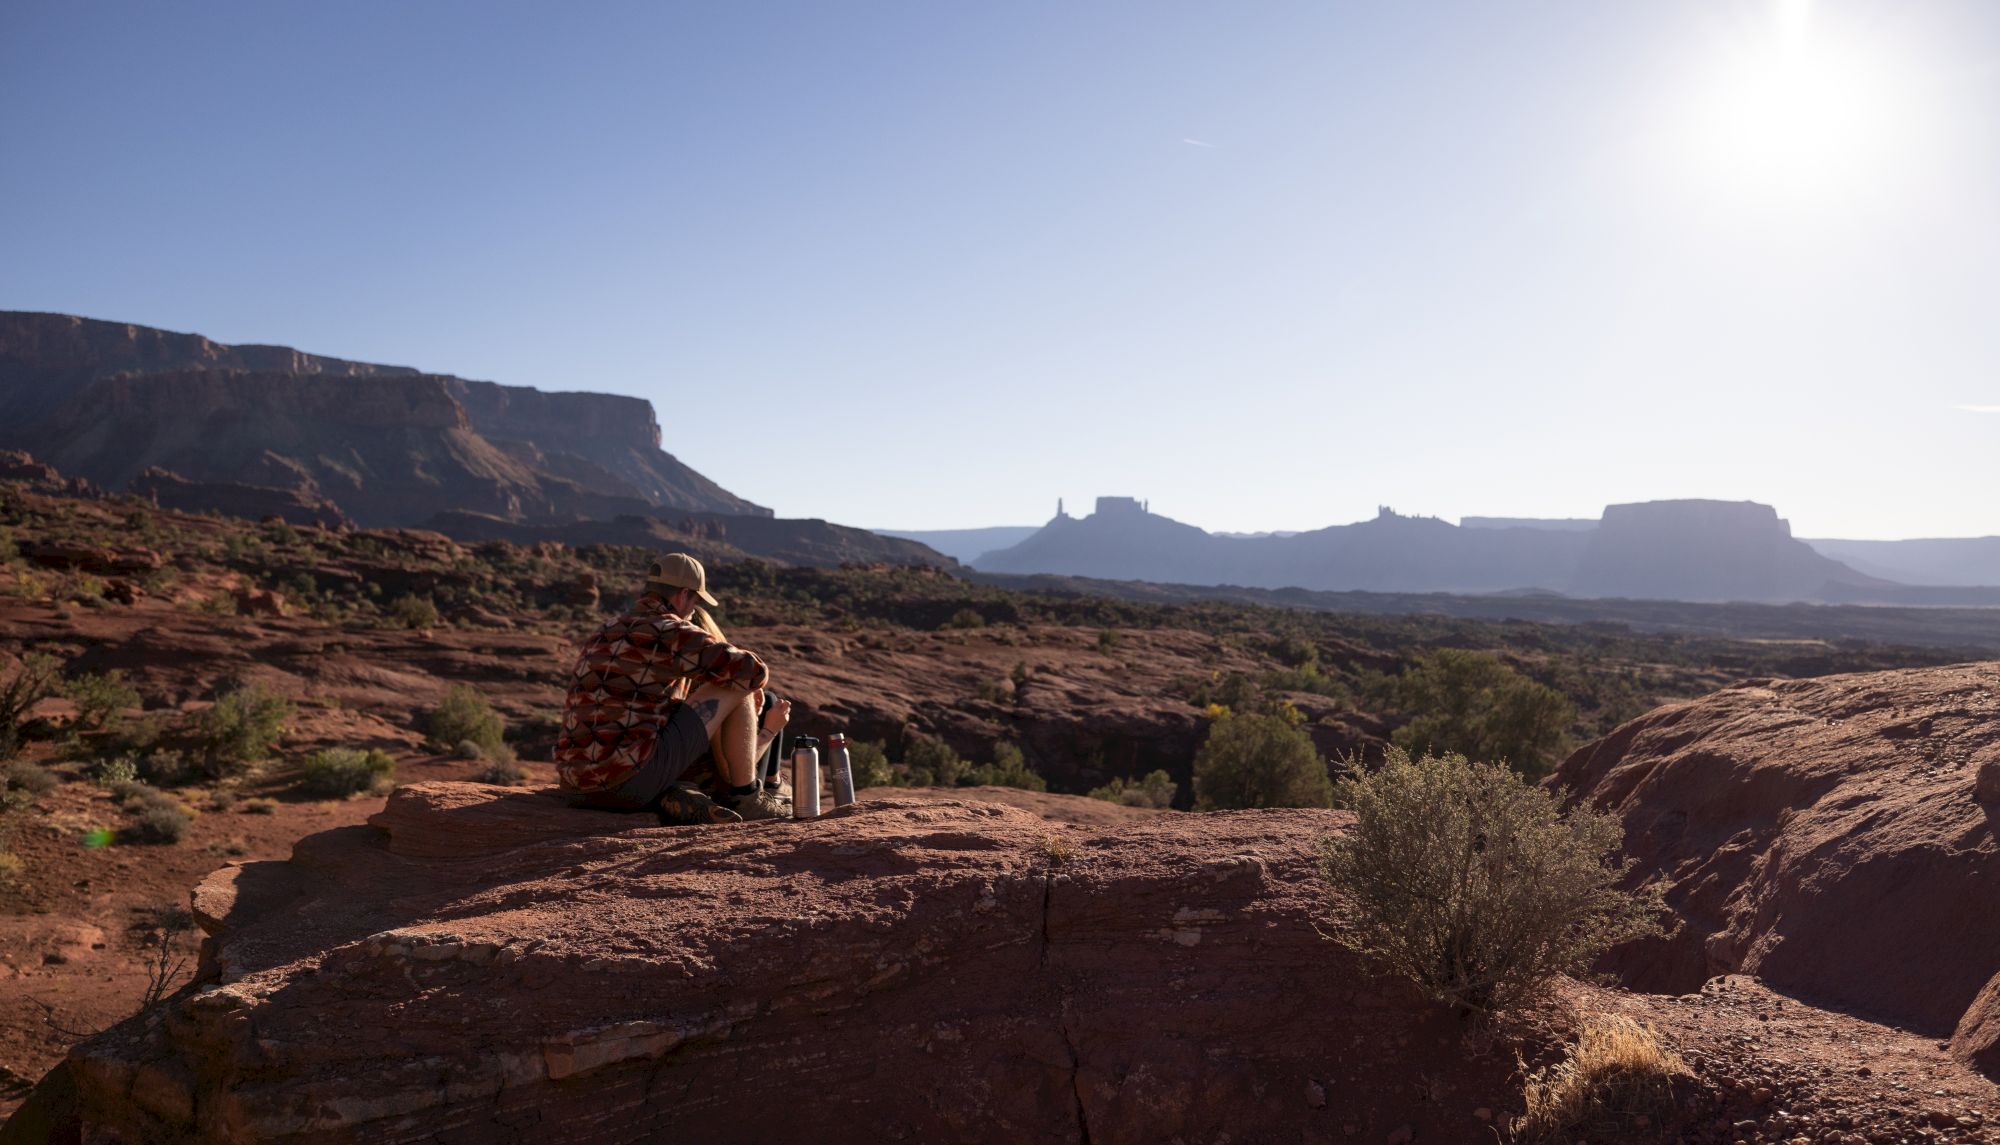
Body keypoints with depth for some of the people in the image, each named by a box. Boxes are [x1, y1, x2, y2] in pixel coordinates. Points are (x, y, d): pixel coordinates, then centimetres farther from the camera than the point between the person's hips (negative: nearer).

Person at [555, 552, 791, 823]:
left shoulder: (605, 634, 23)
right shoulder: (670, 630, -4)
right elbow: (751, 671, -6)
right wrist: (756, 700, 18)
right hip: (633, 776, -8)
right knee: (736, 689, 4)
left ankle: (668, 797, 7)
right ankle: (746, 798, 13)